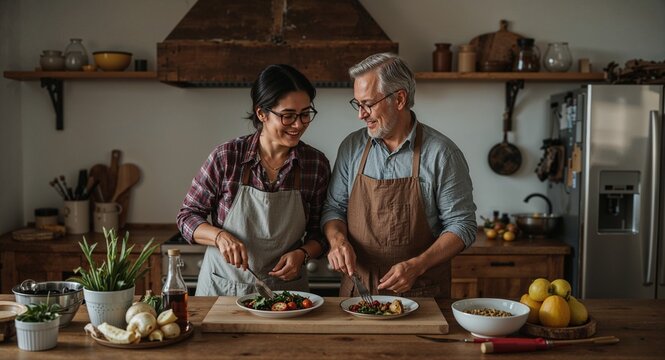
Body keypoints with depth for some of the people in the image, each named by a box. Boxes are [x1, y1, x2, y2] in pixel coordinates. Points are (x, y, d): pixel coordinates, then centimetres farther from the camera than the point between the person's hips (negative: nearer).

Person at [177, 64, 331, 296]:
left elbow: (318, 233, 5)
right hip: (222, 287, -1)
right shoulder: (226, 157, -10)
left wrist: (302, 254, -14)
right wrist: (220, 236, -19)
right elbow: (187, 216, -2)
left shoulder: (317, 164, -5)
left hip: (285, 289, 1)